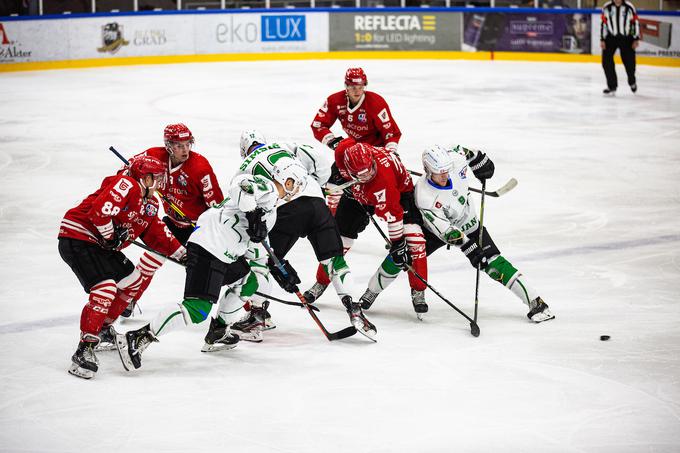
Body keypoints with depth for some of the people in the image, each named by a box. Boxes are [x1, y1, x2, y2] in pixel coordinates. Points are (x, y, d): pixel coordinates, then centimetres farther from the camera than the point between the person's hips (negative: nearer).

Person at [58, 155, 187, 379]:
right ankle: (84, 350, -25)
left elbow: (157, 233, 20)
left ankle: (104, 328, 33)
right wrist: (111, 236, -18)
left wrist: (180, 251, 12)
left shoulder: (150, 204, 15)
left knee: (132, 280, 19)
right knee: (105, 288, -24)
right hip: (78, 237, -11)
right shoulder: (126, 185, -17)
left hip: (102, 244, 11)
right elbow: (100, 210, -29)